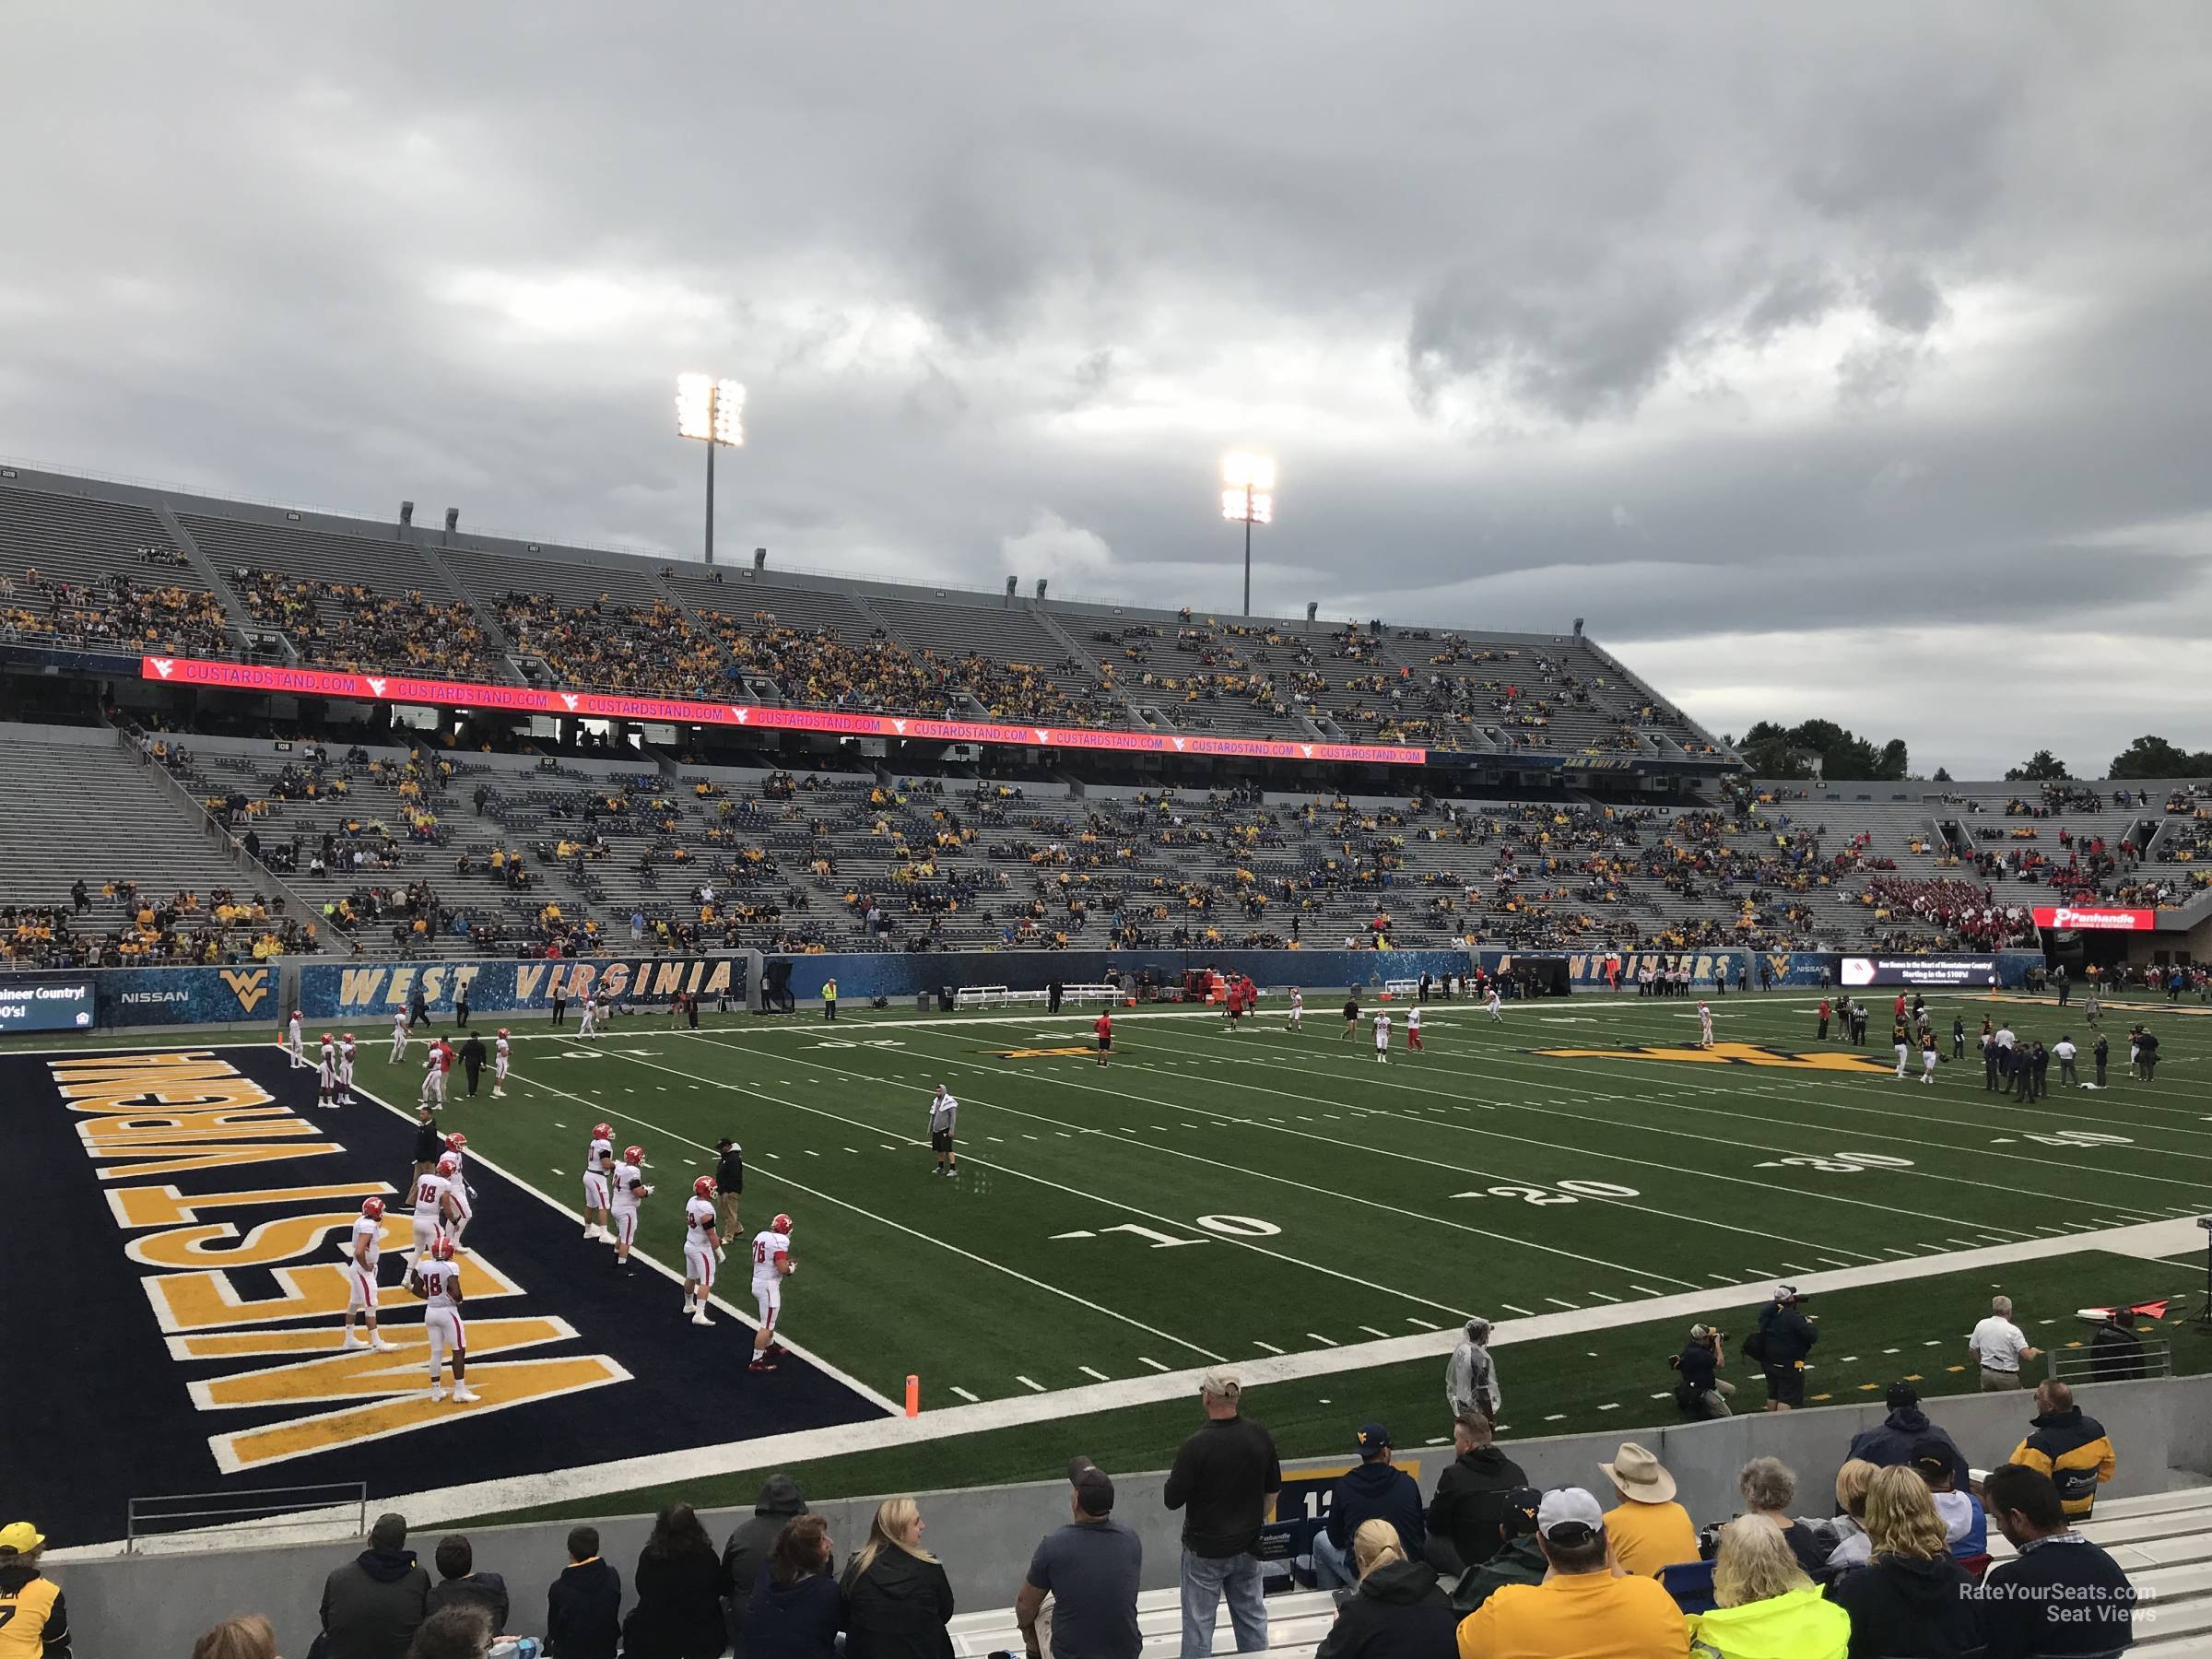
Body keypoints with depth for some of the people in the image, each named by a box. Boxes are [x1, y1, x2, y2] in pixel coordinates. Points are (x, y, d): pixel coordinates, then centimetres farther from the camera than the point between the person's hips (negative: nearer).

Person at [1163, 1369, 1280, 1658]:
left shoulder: (1196, 1446, -26)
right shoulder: (1260, 1436, -10)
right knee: (1252, 1615, 20)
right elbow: (1273, 1489, 3)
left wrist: (1173, 1475, 2)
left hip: (1206, 1550, -4)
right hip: (1248, 1546, 4)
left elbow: (1172, 1500, -17)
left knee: (1199, 1621, 11)